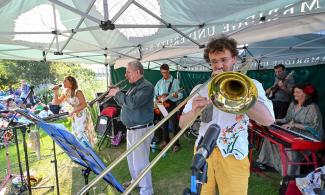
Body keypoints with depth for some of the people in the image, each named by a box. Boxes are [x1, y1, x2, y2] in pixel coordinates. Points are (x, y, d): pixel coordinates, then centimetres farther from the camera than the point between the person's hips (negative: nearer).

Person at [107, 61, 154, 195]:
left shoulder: (146, 86, -18)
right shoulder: (134, 87, 12)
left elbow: (132, 103, -31)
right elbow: (124, 103, 19)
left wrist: (118, 93, -18)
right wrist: (115, 94, 2)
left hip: (141, 130, -10)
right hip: (131, 129, 10)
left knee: (140, 162, -1)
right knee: (131, 158, 23)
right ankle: (135, 181, 43)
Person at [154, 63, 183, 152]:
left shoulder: (174, 81, -5)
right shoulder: (159, 82, 7)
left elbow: (180, 95, -12)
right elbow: (154, 95, 8)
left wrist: (176, 95, -34)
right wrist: (159, 98, -12)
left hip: (171, 105, -4)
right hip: (162, 106, 4)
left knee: (174, 125, -2)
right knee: (164, 124, 15)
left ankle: (176, 144, 8)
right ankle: (166, 140, 33)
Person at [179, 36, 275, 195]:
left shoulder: (251, 85, -2)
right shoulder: (200, 89, 4)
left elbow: (268, 120, -19)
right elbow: (182, 124, 1)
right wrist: (193, 111, -22)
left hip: (234, 156, -2)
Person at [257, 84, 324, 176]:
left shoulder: (312, 107, -14)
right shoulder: (293, 104, 9)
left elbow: (313, 127, -18)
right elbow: (287, 119, 18)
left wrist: (294, 124, -23)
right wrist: (278, 120, -1)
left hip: (308, 136, -8)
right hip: (293, 132, 8)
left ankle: (289, 174, -23)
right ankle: (265, 161, 3)